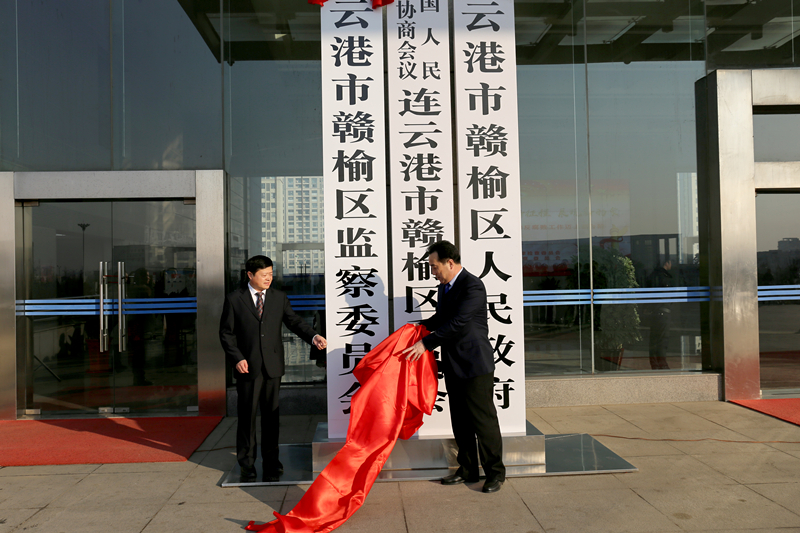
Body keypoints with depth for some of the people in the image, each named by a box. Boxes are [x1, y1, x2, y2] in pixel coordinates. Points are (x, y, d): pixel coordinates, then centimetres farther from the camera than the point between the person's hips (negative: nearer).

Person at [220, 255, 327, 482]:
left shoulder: (279, 298, 8)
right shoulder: (234, 299, 1)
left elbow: (294, 321, 4)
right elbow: (226, 332, 1)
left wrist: (313, 336, -14)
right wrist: (237, 358, -11)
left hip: (273, 367, 2)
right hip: (247, 367, -2)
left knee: (271, 415, 9)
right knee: (247, 415, 5)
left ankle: (271, 461, 23)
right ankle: (247, 463, 19)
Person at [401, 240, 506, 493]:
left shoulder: (473, 286, -17)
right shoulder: (445, 286, 11)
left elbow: (457, 323, -24)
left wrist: (425, 343, -24)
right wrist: (421, 326, 8)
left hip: (475, 364, -9)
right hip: (454, 366, 9)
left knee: (483, 419, 0)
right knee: (460, 421, 15)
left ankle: (495, 472, 14)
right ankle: (468, 470, 27)